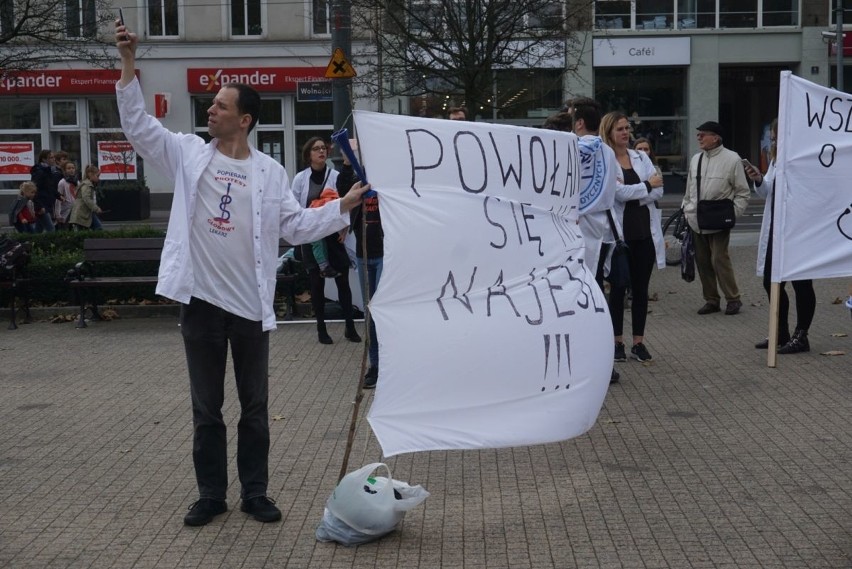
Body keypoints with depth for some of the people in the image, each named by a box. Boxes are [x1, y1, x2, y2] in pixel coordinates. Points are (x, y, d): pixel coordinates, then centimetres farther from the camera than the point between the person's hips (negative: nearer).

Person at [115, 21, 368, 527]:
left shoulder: (270, 172, 2)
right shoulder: (190, 153, 3)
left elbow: (296, 226, 2)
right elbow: (139, 125, 2)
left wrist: (343, 206, -7)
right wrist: (129, 67, -6)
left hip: (251, 304, 0)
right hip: (201, 300, 1)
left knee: (255, 407, 9)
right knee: (206, 407, 10)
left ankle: (255, 493, 21)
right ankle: (211, 494, 22)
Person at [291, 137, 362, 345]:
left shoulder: (336, 176, -2)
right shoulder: (300, 178, -1)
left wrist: (345, 229, -11)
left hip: (334, 236, 0)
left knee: (343, 281, 2)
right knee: (317, 283, 5)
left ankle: (350, 327, 11)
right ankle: (321, 329, 15)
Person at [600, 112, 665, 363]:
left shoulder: (641, 157, 11)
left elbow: (658, 191, 1)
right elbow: (619, 193, -17)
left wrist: (631, 193, -13)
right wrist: (647, 185, -6)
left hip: (645, 231, 4)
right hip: (620, 233, -4)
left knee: (641, 288, 7)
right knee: (618, 288, 4)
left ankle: (639, 342, 14)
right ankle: (617, 342, 14)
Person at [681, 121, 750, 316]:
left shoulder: (731, 159, -4)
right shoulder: (696, 159, 13)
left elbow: (742, 193, -2)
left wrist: (733, 213, -13)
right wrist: (686, 209, 13)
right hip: (696, 221, 6)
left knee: (719, 259, -9)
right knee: (702, 261, 8)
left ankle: (733, 299, 4)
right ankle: (711, 300, 18)